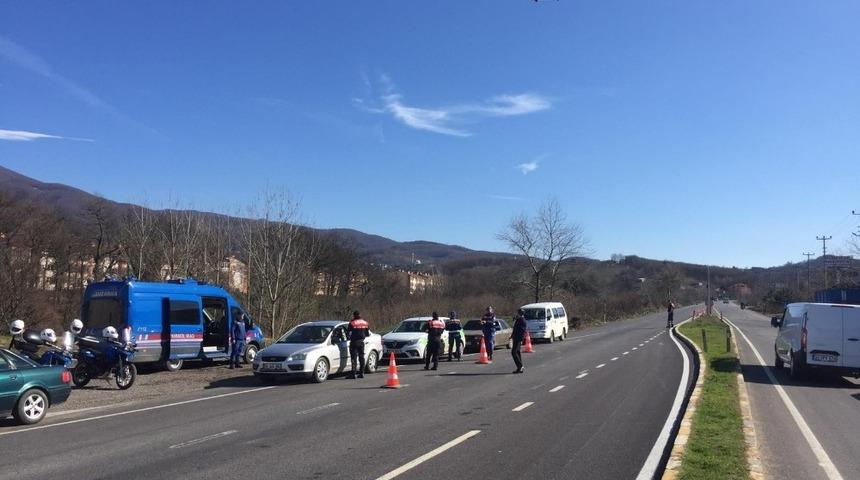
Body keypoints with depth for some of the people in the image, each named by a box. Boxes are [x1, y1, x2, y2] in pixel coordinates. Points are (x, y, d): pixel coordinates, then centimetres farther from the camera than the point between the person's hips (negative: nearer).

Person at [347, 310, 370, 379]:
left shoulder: (352, 323, -9)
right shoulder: (365, 322, 7)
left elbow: (348, 332, -7)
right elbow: (368, 334, 10)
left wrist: (350, 337, 13)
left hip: (354, 342, -5)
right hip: (361, 342, 5)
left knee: (354, 358, -5)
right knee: (361, 357, 12)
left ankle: (353, 374, -9)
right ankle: (361, 373, 13)